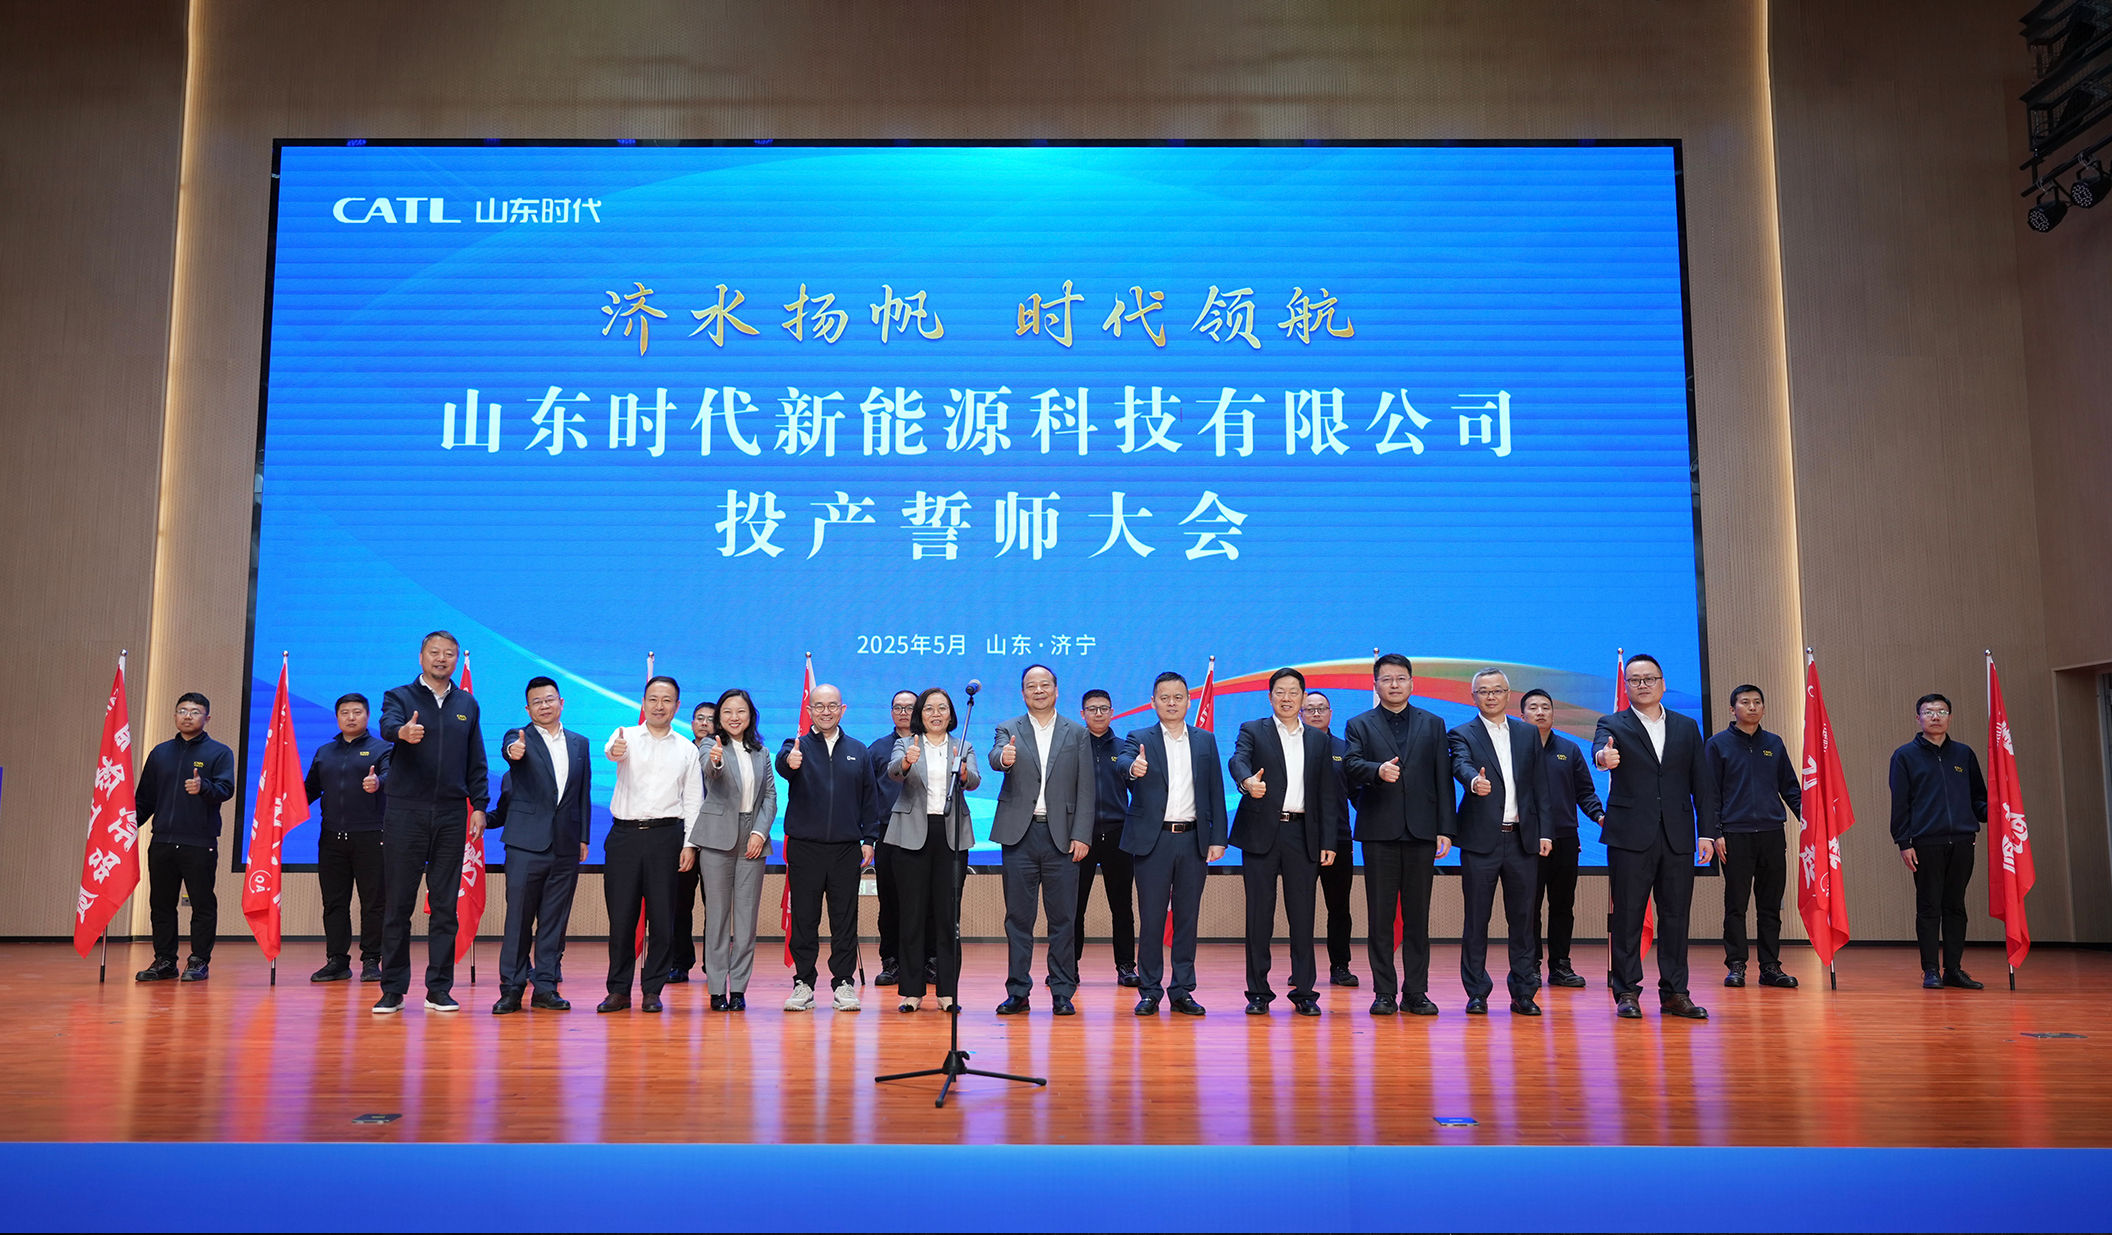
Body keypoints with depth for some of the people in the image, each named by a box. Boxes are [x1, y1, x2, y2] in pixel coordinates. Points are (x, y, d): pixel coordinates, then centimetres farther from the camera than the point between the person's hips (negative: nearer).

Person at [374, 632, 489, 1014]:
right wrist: (403, 732, -43)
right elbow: (388, 725, -19)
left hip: (451, 815, 2)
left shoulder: (467, 705, 13)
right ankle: (393, 989, 9)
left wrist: (479, 806, 4)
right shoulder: (400, 697, 4)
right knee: (397, 903, 2)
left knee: (445, 905, 4)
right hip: (405, 814, -2)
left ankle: (439, 989, 10)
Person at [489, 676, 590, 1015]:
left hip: (566, 846, 3)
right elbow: (509, 751, -23)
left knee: (555, 920, 6)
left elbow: (584, 793, 13)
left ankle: (545, 987, 12)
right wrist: (513, 751, -48)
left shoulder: (579, 743, 13)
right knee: (519, 916, -1)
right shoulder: (519, 739, 2)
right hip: (527, 843, -3)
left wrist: (584, 837, 8)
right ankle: (511, 988, 6)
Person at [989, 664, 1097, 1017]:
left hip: (1061, 836, 0)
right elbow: (995, 757, -15)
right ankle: (1018, 992, 11)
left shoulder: (1077, 733, 9)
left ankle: (1062, 993, 11)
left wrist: (1082, 835, -4)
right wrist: (1003, 758, -40)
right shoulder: (1008, 730, 7)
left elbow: (1085, 789, 4)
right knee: (1018, 917, 4)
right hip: (1019, 834, 0)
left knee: (1063, 918, 2)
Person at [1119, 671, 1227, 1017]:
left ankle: (1182, 991, 15)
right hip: (1153, 840, -2)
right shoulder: (1140, 739, 4)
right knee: (1151, 917, 0)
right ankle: (1150, 991, 10)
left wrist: (1218, 839, 1)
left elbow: (1216, 792, 9)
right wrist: (1133, 766, -43)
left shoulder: (1205, 741, 11)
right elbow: (1124, 760, -18)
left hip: (1193, 839, 2)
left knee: (1187, 916, 6)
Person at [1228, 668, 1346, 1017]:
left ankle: (1304, 992, 10)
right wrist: (1247, 782, -39)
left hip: (1303, 835, 2)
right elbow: (1238, 761, -15)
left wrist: (1330, 842, 3)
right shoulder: (1252, 731, 6)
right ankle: (1258, 992, 8)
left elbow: (1327, 795, 12)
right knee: (1259, 914, 1)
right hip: (1262, 833, -2)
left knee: (1303, 915, 2)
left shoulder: (1319, 741, 15)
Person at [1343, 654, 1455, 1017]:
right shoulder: (1359, 725, 9)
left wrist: (1446, 829, 1)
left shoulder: (1432, 725, 13)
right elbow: (1352, 765, -9)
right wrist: (1378, 770, -30)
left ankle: (1415, 992, 11)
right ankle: (1384, 992, 8)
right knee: (1380, 916, 2)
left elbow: (1443, 780, 8)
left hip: (1421, 833, 1)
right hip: (1379, 832, -1)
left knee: (1417, 915, 4)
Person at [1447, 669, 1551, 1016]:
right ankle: (1477, 993, 10)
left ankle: (1523, 993, 15)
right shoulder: (1462, 734, 2)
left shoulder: (1527, 734, 14)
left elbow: (1539, 785, 13)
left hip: (1523, 839, 3)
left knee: (1522, 917, 6)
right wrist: (1474, 781, -42)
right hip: (1481, 840, -3)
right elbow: (1461, 765, -19)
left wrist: (1544, 831, 5)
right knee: (1477, 918, 1)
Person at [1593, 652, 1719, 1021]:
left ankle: (1674, 993, 14)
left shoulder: (1687, 728, 13)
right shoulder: (1614, 724, 4)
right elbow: (1601, 746, -20)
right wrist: (1603, 756, -45)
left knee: (1676, 915, 6)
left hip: (1678, 838, 3)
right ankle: (1627, 993, 6)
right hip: (1630, 836, -3)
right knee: (1627, 916, -1)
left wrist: (1707, 832, 5)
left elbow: (1702, 785, 12)